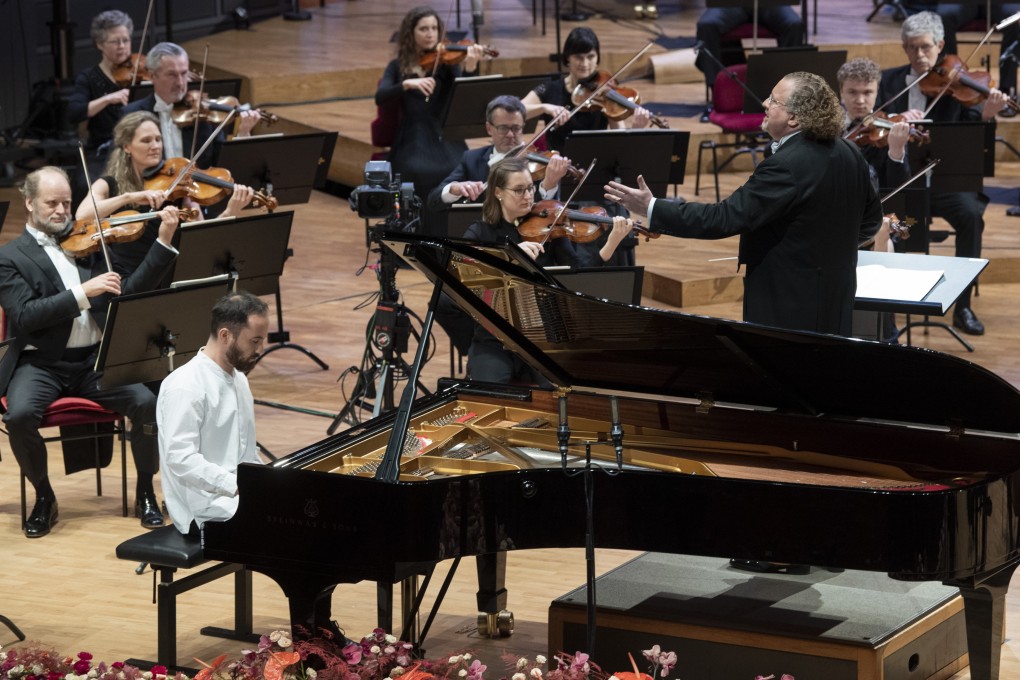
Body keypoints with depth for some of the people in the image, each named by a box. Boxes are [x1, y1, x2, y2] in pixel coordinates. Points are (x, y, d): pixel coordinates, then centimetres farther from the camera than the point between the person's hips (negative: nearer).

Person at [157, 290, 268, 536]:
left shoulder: (238, 379, 16)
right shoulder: (186, 387, -14)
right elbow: (180, 458, -24)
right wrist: (238, 486, -29)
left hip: (240, 492, 9)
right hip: (205, 510, -9)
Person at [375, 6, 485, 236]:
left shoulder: (447, 61, 6)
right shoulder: (398, 66, 11)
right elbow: (381, 98, -6)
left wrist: (469, 67, -32)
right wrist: (407, 83, -24)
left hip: (445, 139, 0)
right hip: (412, 142, 0)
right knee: (420, 174, -32)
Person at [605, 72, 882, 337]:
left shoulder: (786, 166, -24)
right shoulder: (848, 153, 3)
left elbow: (725, 218, -26)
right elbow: (871, 218, 15)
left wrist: (651, 209, -23)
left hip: (787, 311, -9)